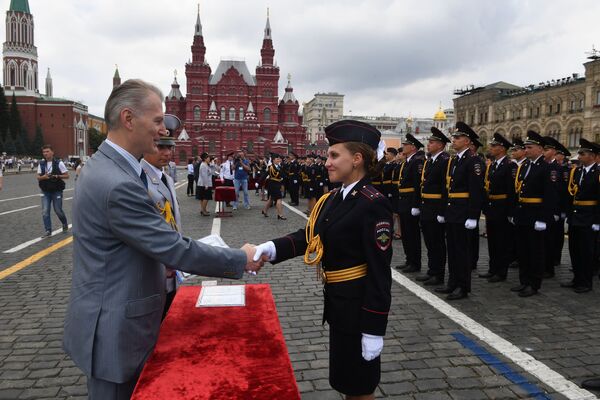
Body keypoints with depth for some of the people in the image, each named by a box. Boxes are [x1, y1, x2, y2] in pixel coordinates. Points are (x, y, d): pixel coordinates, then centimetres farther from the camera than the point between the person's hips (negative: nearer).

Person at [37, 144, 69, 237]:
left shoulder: (59, 163, -7)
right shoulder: (41, 164, 3)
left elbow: (67, 176, -5)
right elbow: (38, 177, 7)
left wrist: (57, 176, -20)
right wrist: (43, 177, -14)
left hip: (57, 191, -3)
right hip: (45, 192, 3)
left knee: (58, 211, 4)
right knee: (45, 212, -4)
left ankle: (65, 224, 32)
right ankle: (48, 231, 4)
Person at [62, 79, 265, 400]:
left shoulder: (104, 166, 4)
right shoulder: (118, 184, -28)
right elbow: (175, 250, -25)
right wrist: (241, 259, -14)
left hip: (112, 318, 9)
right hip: (114, 329, -9)